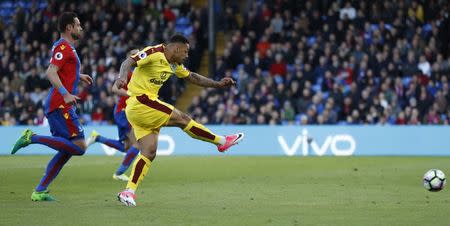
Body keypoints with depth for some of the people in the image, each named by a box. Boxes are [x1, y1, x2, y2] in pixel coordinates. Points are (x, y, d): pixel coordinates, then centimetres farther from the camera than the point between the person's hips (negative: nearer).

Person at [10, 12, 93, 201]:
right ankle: (32, 138, -14)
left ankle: (39, 191, 6)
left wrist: (78, 76, 40)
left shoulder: (66, 47, 21)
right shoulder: (64, 47, -10)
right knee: (79, 147, -16)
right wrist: (65, 94, -30)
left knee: (66, 150, 10)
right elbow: (51, 72, -22)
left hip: (59, 106, 10)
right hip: (61, 106, -10)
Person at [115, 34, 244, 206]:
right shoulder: (154, 53, -13)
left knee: (149, 153, 1)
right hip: (140, 101, -10)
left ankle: (128, 191, -3)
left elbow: (192, 77, 27)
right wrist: (122, 76, -45)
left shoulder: (174, 65, 16)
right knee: (182, 119, -7)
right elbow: (129, 62, -24)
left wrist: (218, 84, 21)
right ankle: (222, 142, 4)